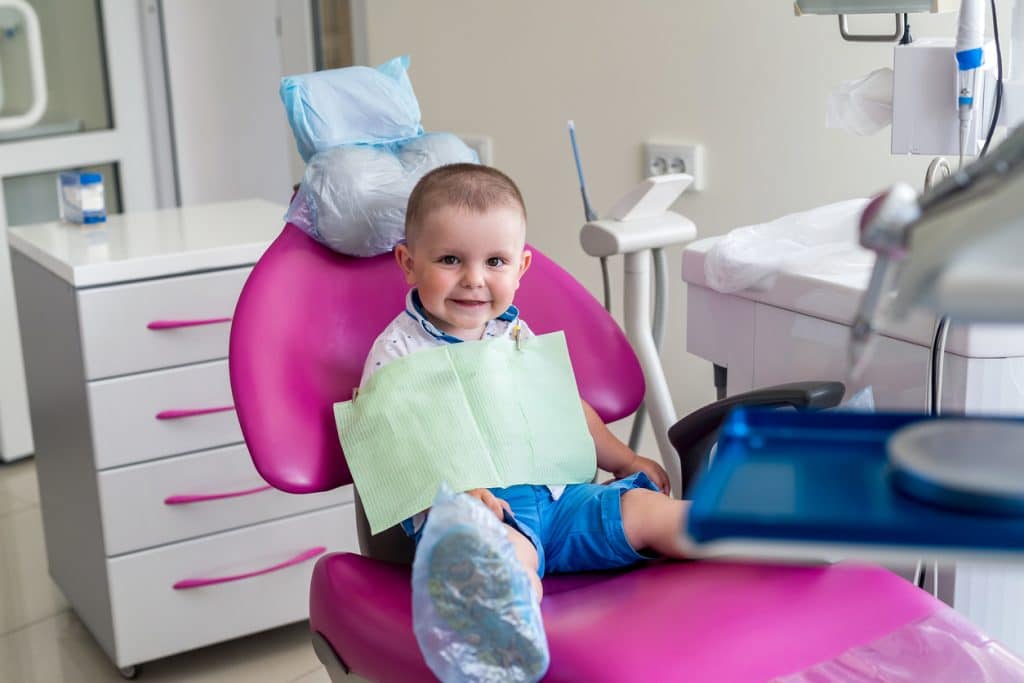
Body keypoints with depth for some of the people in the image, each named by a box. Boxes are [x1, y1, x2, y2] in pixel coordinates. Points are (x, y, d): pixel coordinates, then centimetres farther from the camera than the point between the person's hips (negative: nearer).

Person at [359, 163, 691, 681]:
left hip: (555, 492, 8)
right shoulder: (397, 352, 0)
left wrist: (625, 461, 33)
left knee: (645, 508, -8)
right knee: (506, 551, -39)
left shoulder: (516, 334, 19)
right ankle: (516, 618, -70)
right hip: (477, 510, -8)